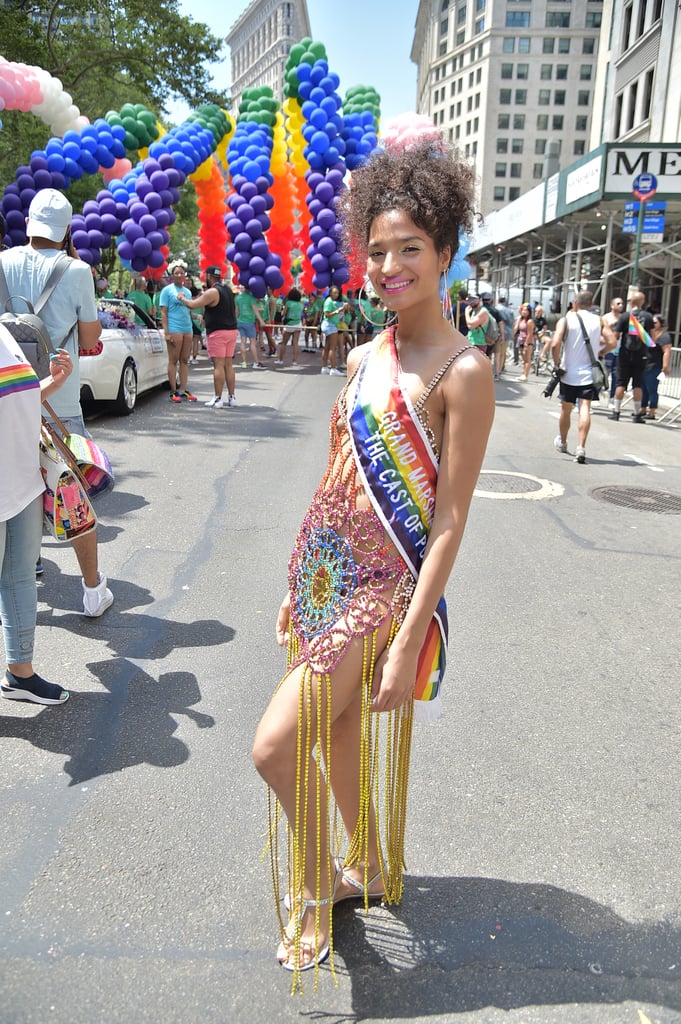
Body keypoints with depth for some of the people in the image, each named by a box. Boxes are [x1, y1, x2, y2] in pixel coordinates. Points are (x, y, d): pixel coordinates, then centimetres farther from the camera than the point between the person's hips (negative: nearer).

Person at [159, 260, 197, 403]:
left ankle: (182, 390, 12)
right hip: (174, 329, -6)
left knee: (184, 360, 7)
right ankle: (173, 391, 1)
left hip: (188, 329, 6)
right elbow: (163, 312, -5)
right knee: (173, 360, -2)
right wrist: (166, 332, -13)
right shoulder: (167, 290, 0)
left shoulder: (187, 291, 18)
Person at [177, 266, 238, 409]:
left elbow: (192, 305, -15)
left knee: (218, 365, -7)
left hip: (217, 332, -8)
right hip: (232, 330, 8)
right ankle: (232, 397, 12)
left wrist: (182, 298, 5)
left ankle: (217, 399, -7)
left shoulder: (212, 292, -13)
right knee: (228, 365, 11)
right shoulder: (228, 289, 13)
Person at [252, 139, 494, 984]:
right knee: (337, 731, 19)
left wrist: (409, 641, -18)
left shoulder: (462, 371, -15)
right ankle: (369, 869, 44)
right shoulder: (363, 358, 7)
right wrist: (299, 586, 17)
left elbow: (450, 520, -16)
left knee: (276, 745, -7)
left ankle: (317, 882, 22)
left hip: (383, 584, -7)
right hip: (324, 570, 7)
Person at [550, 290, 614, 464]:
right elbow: (611, 342, -5)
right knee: (585, 409, -5)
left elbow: (555, 344, -17)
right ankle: (581, 447, -20)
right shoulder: (599, 320, 3)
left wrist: (557, 363, -4)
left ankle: (562, 442, 35)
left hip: (569, 373, -1)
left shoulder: (566, 320, -4)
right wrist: (597, 350, 13)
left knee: (566, 409, 15)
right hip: (589, 373, 1)